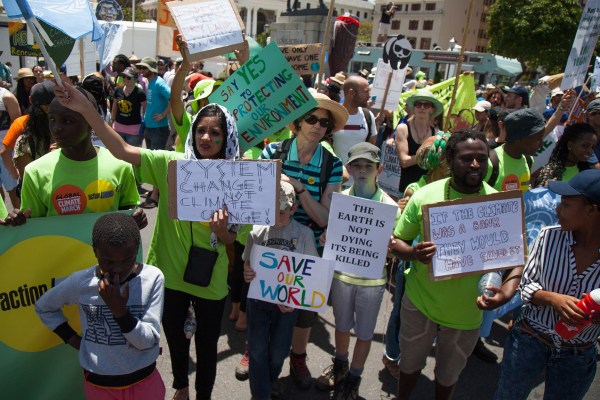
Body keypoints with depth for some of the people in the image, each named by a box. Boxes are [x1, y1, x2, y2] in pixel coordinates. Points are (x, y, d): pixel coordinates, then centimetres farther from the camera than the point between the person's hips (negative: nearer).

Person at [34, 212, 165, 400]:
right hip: (98, 382, 1)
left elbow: (148, 341, -17)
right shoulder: (80, 282, -13)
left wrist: (120, 311, -29)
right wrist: (73, 339, -2)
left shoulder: (152, 278, -18)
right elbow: (43, 307, 6)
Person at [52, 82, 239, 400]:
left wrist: (221, 230, -28)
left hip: (210, 281, -1)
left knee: (206, 346, 17)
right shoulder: (172, 164, -11)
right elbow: (123, 150, -23)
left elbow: (231, 240, -5)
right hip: (170, 275, 1)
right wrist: (88, 111, -35)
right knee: (175, 339, 25)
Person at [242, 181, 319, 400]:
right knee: (257, 349, 5)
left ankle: (271, 378, 45)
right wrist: (246, 273, -19)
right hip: (258, 299, 1)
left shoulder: (304, 234, -9)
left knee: (279, 349, 14)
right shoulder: (257, 232, -6)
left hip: (288, 302, 0)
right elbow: (247, 263, 5)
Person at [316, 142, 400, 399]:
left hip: (372, 278, -2)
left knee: (364, 332, 13)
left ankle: (353, 379, 36)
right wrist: (326, 240, -16)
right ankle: (340, 366, 48)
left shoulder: (389, 206, -11)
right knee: (342, 325, 22)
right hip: (342, 273, 2)